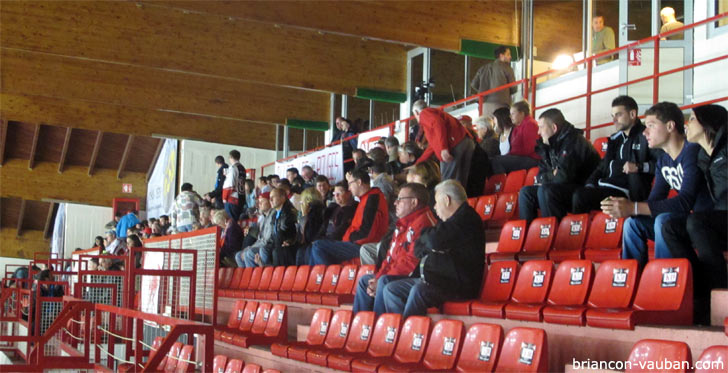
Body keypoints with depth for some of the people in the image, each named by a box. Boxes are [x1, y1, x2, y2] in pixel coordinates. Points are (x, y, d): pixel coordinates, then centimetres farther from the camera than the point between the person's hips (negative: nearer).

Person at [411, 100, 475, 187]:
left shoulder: (424, 113, 9)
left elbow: (438, 123, -14)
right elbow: (433, 146, 40)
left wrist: (443, 149, -22)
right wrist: (418, 163, 45)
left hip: (453, 147, -9)